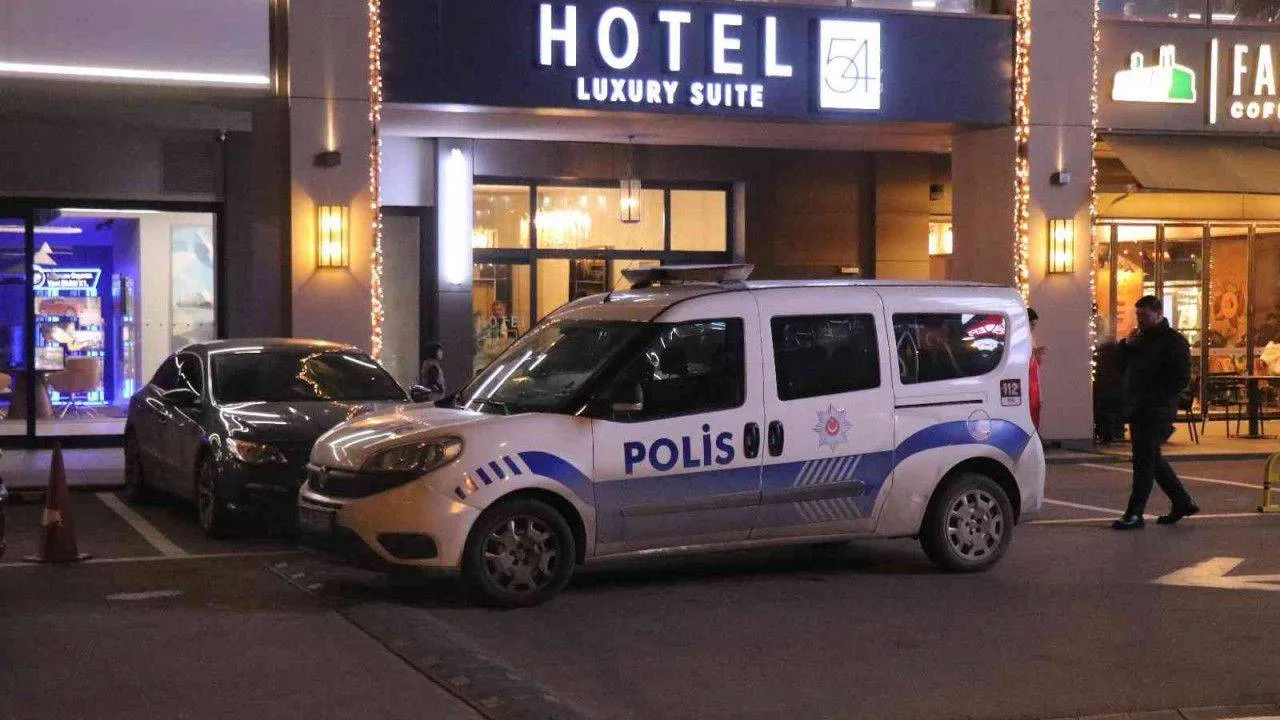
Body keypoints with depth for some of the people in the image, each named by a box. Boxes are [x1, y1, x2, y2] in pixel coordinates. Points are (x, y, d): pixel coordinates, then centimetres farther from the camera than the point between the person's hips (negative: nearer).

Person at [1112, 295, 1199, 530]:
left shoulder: (1173, 341, -7)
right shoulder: (1141, 339, 18)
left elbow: (1181, 378, -14)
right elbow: (1124, 368, 20)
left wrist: (1153, 398, -18)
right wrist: (1128, 346, 3)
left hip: (1157, 412, -9)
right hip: (1139, 411, 9)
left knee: (1144, 460, -8)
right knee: (1152, 459, 15)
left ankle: (1134, 514, -6)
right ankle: (1182, 502, 27)